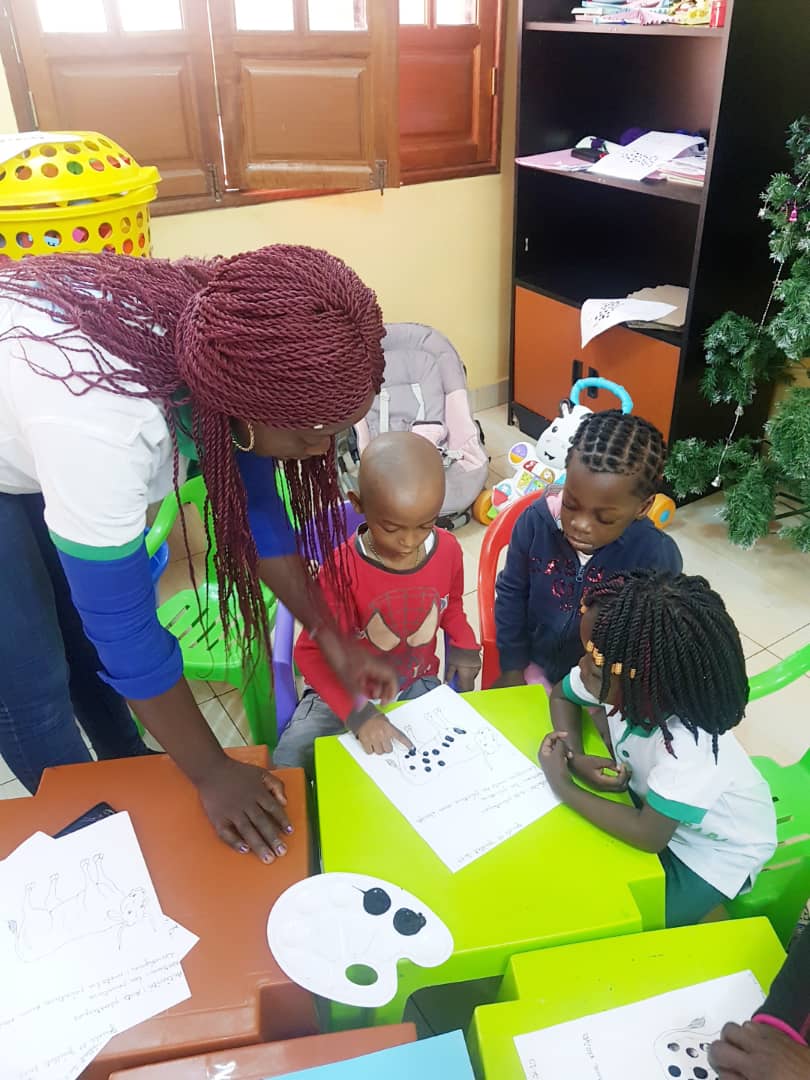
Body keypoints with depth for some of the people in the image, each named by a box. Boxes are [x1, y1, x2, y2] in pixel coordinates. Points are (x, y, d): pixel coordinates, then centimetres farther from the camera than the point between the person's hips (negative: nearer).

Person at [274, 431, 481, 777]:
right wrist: (357, 712, -34)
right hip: (349, 690, -3)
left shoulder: (448, 550, -11)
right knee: (288, 763, -21)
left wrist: (465, 646, -8)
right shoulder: (343, 568, -24)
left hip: (416, 685, 4)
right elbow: (312, 652, -21)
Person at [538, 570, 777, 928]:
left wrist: (562, 786, -28)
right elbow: (561, 695, -4)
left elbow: (648, 836, -33)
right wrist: (575, 758, -21)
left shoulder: (690, 744, -41)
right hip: (653, 803, 6)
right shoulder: (616, 680, -24)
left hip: (717, 850, -5)